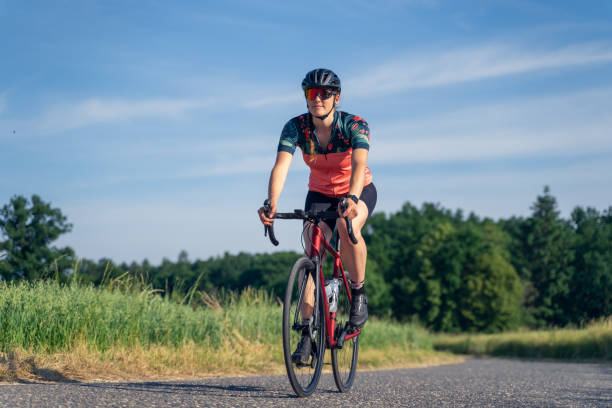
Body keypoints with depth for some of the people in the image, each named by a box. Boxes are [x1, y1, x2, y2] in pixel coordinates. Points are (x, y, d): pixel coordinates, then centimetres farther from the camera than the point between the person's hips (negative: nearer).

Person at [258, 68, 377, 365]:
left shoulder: (354, 125, -25)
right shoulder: (295, 127, -18)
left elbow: (359, 163, -42)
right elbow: (281, 165, -32)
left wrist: (351, 198, -61)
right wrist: (271, 203, -50)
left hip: (359, 191, -3)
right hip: (320, 195, 3)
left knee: (347, 227, -36)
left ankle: (358, 292, -15)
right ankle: (308, 333, -9)